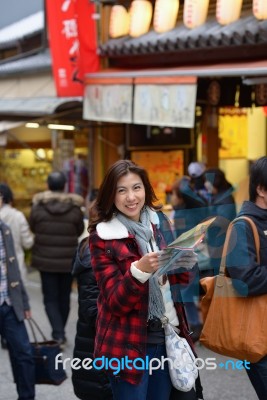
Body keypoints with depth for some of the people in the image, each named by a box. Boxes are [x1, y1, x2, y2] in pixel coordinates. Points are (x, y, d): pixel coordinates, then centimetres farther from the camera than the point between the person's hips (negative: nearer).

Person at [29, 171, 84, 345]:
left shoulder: (38, 206, -10)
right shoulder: (75, 208, -10)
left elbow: (33, 228, 4)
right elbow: (79, 231, 2)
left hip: (45, 259, -1)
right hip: (68, 260, 1)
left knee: (50, 298, 5)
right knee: (64, 297, 15)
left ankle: (58, 334, -10)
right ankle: (60, 332, 28)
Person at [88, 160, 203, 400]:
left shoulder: (160, 223, 5)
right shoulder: (103, 238, -10)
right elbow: (116, 302, -14)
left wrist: (185, 264, -8)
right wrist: (139, 270, -31)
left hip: (166, 337, 5)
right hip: (128, 344, -5)